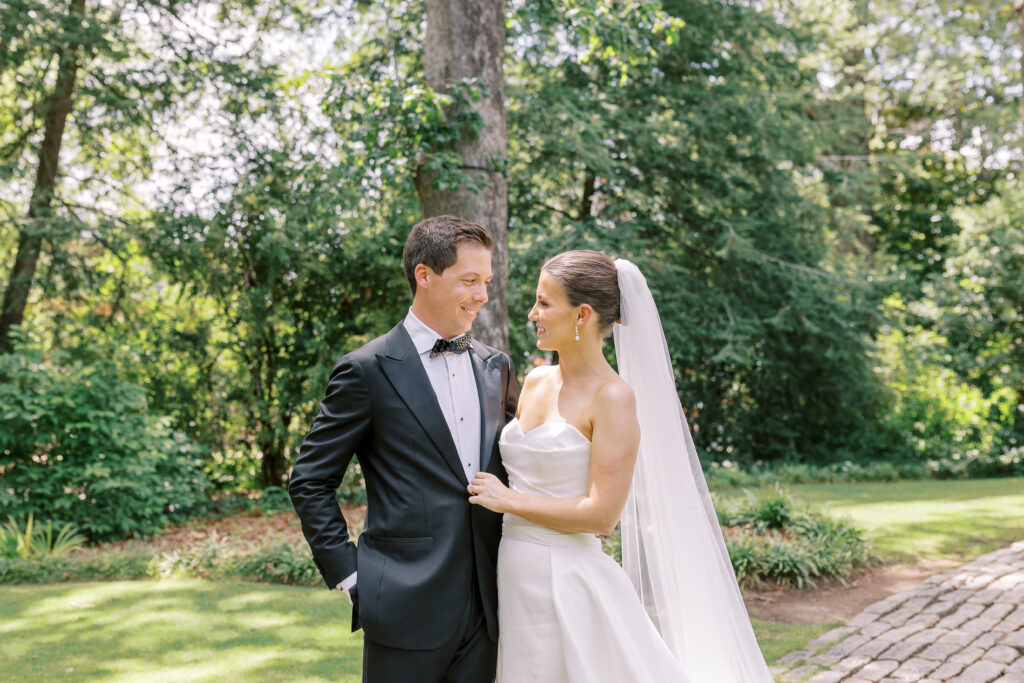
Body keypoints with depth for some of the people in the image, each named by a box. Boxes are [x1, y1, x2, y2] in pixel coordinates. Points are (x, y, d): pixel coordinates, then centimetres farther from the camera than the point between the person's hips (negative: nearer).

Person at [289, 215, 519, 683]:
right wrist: (348, 574, -7)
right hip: (406, 607, -5)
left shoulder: (495, 367, 9)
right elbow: (310, 482, -4)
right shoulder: (367, 370, -7)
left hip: (485, 604, 5)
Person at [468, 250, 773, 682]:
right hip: (515, 580, 7)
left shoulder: (613, 397, -14)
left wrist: (508, 500, -13)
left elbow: (601, 514, -19)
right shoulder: (536, 382, 7)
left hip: (568, 585, -7)